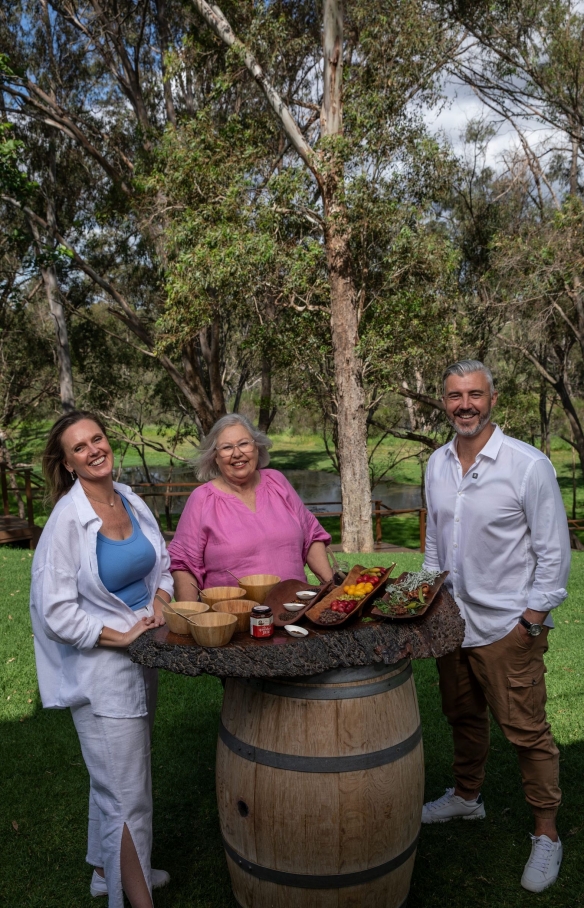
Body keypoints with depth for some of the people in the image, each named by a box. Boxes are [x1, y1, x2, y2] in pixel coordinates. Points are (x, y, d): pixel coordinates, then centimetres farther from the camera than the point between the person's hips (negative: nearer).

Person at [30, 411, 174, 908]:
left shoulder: (132, 502, 0)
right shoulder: (67, 520, -19)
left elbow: (161, 564, 13)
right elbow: (55, 610, -19)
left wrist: (158, 602, -5)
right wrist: (120, 635, -18)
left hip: (141, 659, 7)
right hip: (101, 668, -7)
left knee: (115, 778, 25)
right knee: (128, 795, 3)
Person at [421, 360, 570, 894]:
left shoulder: (528, 464, -14)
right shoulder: (437, 465, 4)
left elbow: (554, 551, -10)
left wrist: (534, 619, -12)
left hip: (508, 625, -5)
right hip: (453, 620, 6)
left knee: (526, 730, 4)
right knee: (463, 715, 20)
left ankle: (547, 835, 22)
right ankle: (467, 796, 41)